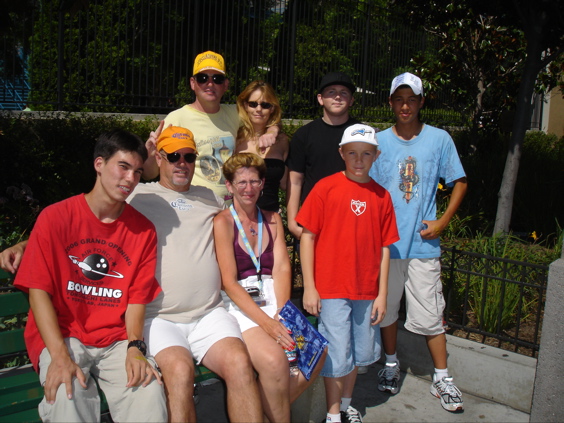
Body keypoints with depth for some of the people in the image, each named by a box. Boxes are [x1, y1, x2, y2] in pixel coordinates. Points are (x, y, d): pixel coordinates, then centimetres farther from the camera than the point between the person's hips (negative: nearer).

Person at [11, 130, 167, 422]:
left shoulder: (143, 230, 4)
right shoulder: (55, 217, -2)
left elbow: (137, 297, 3)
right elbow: (38, 290, -6)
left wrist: (135, 347, -15)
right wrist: (59, 355, -18)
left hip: (116, 339, 2)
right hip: (61, 336, -1)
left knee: (149, 390, -25)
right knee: (67, 395, -31)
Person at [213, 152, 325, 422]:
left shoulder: (273, 220, 14)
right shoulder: (223, 222, -2)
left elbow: (282, 269, 3)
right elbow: (229, 283, -10)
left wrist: (281, 314, -14)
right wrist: (267, 322, -19)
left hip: (272, 301, 5)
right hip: (238, 307, -5)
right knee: (274, 359, -30)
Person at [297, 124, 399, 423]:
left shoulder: (381, 195, 3)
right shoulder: (326, 188, -7)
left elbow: (384, 247, 5)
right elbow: (307, 236, -7)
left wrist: (382, 294, 3)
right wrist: (309, 287, -9)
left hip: (366, 291, 4)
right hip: (331, 289, -4)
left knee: (360, 352, 18)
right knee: (337, 355, 5)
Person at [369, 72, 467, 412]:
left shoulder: (439, 139, 0)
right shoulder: (379, 141, 4)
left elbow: (460, 182, 7)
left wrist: (443, 221, -2)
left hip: (423, 243, -2)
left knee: (430, 314, 2)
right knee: (386, 307, 13)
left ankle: (443, 379, 18)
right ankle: (392, 365, 33)